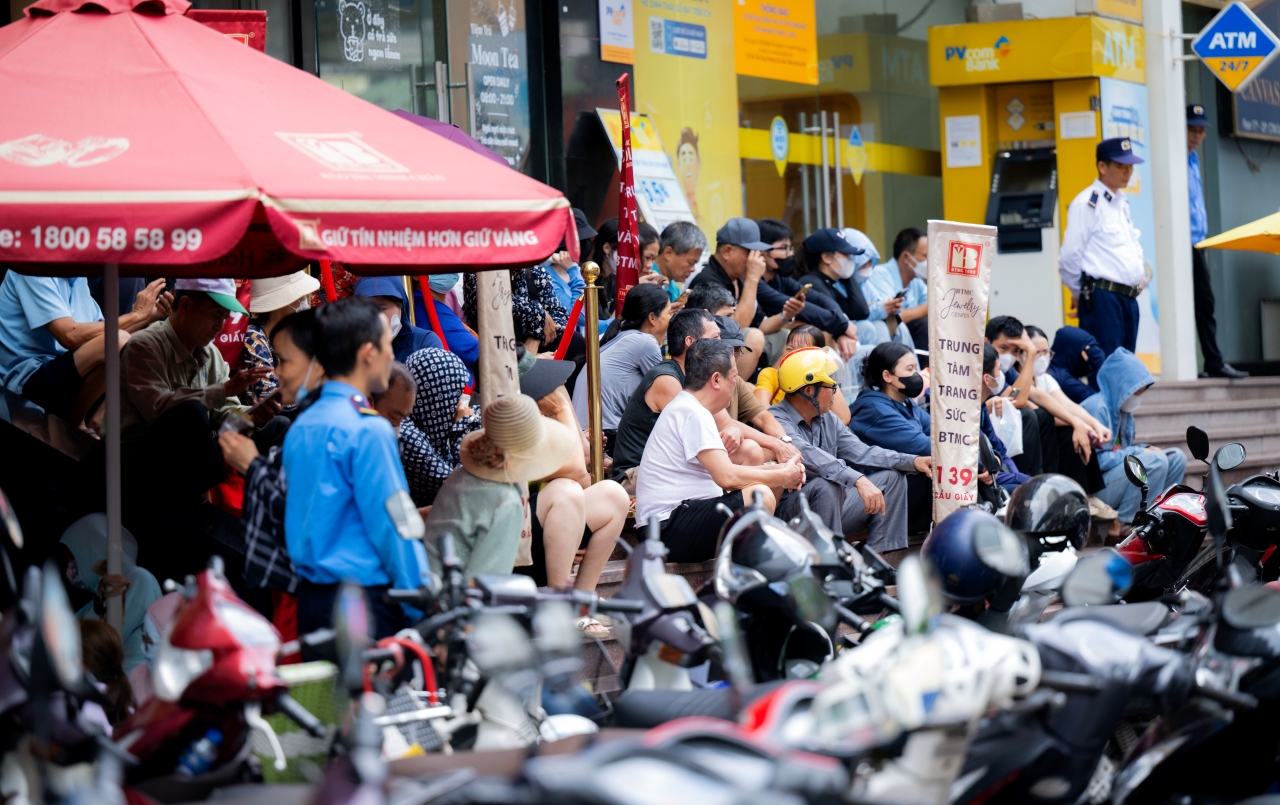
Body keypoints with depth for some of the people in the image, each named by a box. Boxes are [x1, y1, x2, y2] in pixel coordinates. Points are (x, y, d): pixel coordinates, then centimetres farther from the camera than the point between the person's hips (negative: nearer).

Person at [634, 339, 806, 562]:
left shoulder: (685, 408, 19)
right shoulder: (693, 414, -13)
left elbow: (726, 472, 19)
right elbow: (727, 477, -23)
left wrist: (779, 470, 7)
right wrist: (782, 477, -10)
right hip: (668, 529, -11)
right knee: (760, 497, -24)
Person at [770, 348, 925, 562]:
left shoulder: (827, 420, 13)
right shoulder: (777, 422, -17)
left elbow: (860, 452, 8)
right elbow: (810, 457, -33)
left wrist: (913, 461, -4)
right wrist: (858, 480, -45)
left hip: (830, 509, 9)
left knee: (891, 476, 6)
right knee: (827, 486, -37)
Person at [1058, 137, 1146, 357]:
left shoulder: (1122, 202, 18)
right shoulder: (1087, 204, -9)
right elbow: (1069, 256, -11)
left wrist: (1141, 275, 16)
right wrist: (1080, 292, 0)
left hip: (1129, 297, 9)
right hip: (1101, 297, -9)